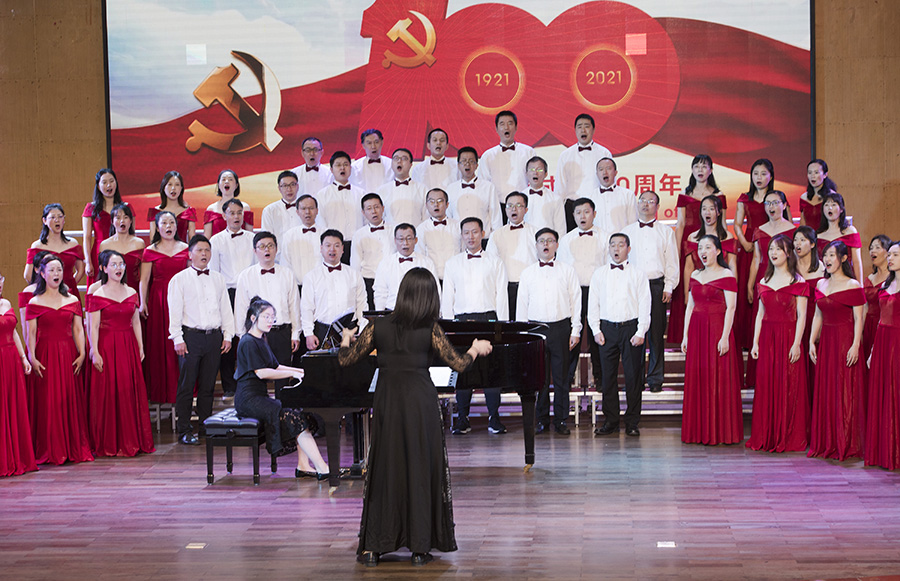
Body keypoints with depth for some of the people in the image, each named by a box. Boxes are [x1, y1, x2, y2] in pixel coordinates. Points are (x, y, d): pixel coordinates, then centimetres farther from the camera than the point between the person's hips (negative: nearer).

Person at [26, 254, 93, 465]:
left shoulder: (72, 301, 11)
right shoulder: (35, 303, 3)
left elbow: (78, 329, 8)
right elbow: (31, 333, -1)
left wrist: (82, 353, -3)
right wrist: (32, 357, -10)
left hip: (68, 354, 2)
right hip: (45, 355, -2)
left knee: (71, 400, 2)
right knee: (47, 402, -3)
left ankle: (75, 449, 8)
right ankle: (50, 451, 4)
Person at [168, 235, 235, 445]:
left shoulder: (218, 279, 15)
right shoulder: (179, 280, 1)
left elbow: (226, 308, 17)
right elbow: (175, 312, -3)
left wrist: (228, 335, 10)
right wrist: (177, 339, -9)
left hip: (214, 337, 4)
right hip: (191, 336, -4)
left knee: (208, 385, 8)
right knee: (186, 385, -4)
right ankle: (184, 430, 0)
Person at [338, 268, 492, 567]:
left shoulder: (379, 326, -2)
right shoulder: (430, 329, -6)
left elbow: (346, 359, 3)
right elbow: (459, 364, -3)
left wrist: (346, 338, 24)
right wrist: (476, 349, 17)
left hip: (387, 405, 2)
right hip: (420, 403, -2)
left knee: (383, 471, 11)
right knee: (422, 471, 8)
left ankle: (372, 547, 9)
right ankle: (420, 547, 10)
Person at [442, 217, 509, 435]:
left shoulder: (495, 262, 11)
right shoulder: (453, 263, 14)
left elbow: (501, 295, 7)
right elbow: (447, 296, 13)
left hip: (488, 318, -1)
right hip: (462, 319, 1)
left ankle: (494, 417, -2)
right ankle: (462, 418, 1)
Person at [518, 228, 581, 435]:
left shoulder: (567, 270, 6)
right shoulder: (528, 273, 10)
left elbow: (575, 301, 6)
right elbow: (521, 304, 11)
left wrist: (575, 330, 0)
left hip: (561, 328, -1)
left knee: (561, 376, 0)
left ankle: (561, 420, 7)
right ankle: (541, 420, 10)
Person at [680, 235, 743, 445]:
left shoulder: (726, 276, -4)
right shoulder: (695, 276, 14)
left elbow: (730, 308, -10)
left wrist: (725, 336, -17)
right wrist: (685, 335, 10)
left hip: (717, 329, -6)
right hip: (697, 331, 6)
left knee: (718, 379, -4)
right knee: (696, 379, 5)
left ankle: (720, 432, 2)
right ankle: (699, 431, 11)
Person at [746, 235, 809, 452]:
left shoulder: (797, 282, -3)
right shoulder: (764, 281, 13)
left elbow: (801, 316, -7)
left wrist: (796, 344, -14)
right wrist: (755, 342, 8)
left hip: (788, 337, -5)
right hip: (767, 337, 5)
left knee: (789, 388, -3)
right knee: (766, 386, 5)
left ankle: (789, 438, 4)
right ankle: (766, 437, 12)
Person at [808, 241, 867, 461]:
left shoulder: (853, 286, -8)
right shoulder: (821, 284, 12)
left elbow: (859, 318, -10)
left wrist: (855, 345, -17)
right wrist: (812, 341, 10)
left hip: (845, 340, -7)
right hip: (825, 340, 7)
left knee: (845, 392, -4)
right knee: (824, 391, 7)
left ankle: (846, 445, 1)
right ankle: (825, 443, 14)